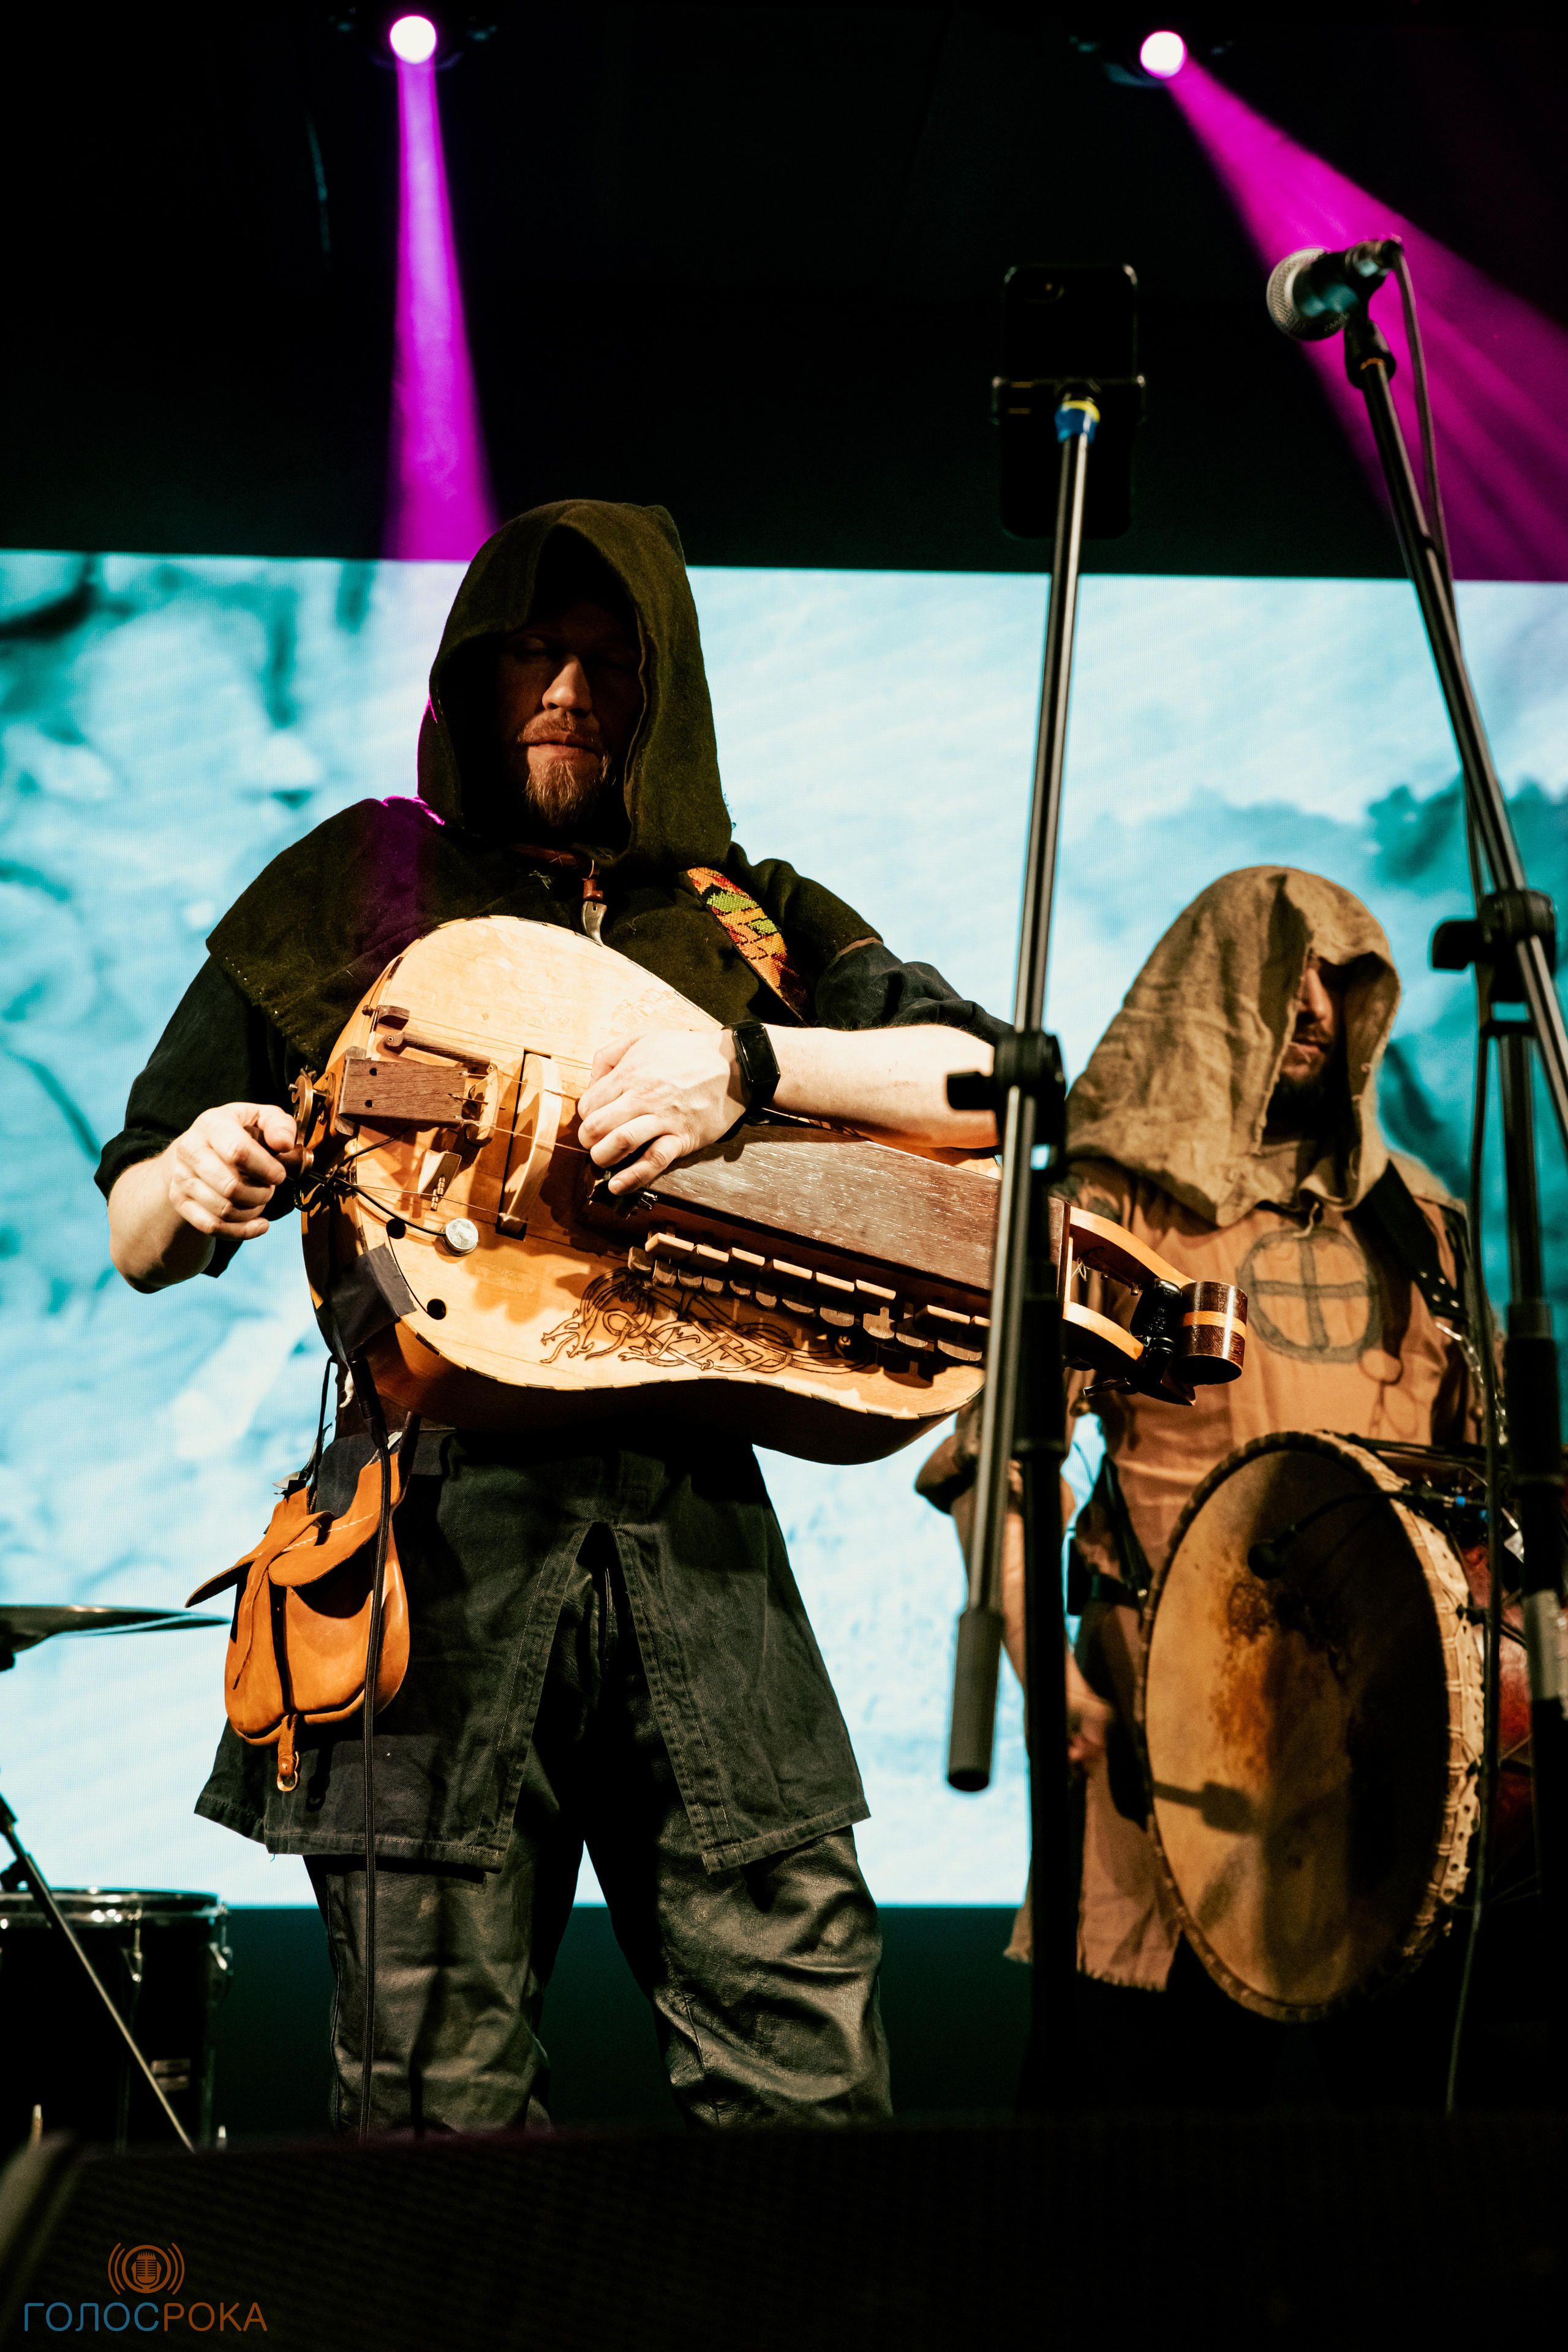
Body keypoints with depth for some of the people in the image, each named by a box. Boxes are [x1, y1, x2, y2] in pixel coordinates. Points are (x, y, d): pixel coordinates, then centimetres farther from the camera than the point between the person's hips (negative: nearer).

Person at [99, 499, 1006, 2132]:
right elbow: (136, 1243, 12)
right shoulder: (347, 893, 11)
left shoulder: (758, 923, 15)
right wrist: (194, 1187, -12)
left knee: (808, 2073, 0)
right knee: (442, 2097, 2)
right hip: (437, 1519, -1)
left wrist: (748, 1065, -15)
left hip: (694, 1521, 2)